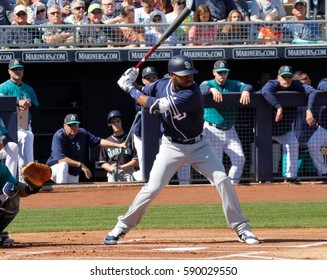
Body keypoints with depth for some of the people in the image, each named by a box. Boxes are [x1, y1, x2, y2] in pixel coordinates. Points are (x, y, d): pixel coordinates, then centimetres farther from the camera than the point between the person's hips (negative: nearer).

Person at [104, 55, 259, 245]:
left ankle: (242, 229, -2)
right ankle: (122, 227, 8)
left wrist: (129, 88, -20)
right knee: (152, 188, -6)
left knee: (223, 180, -13)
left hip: (198, 145, -2)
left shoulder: (192, 94, -27)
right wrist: (130, 83, -13)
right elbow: (142, 99, 8)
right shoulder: (162, 85, -9)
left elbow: (155, 106, -29)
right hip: (171, 146, 2)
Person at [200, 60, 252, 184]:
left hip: (230, 131, 4)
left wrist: (245, 90, -28)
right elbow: (202, 89, -21)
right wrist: (212, 89, -41)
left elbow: (248, 86, -5)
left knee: (239, 160, -2)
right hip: (213, 131, -4)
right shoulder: (208, 84, 1)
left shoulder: (234, 85, 10)